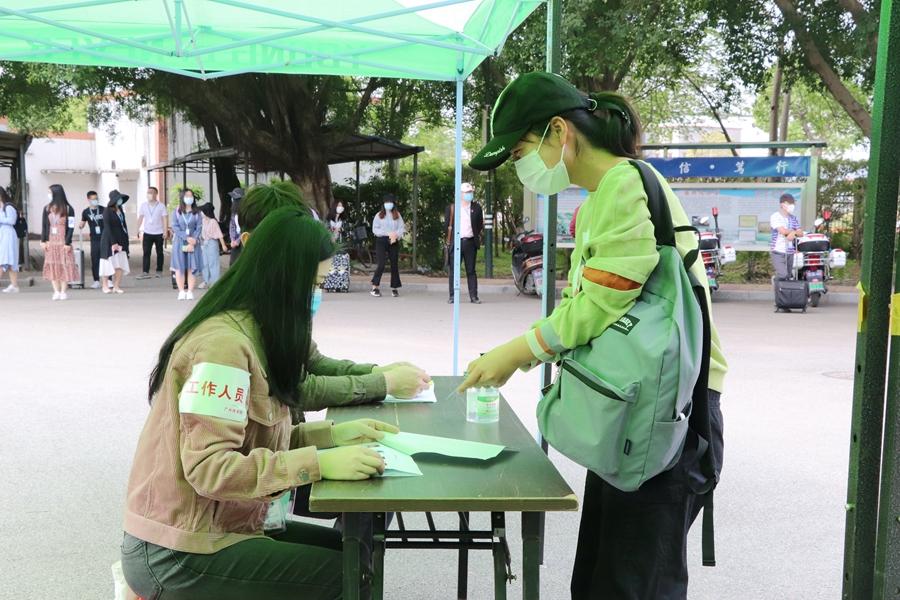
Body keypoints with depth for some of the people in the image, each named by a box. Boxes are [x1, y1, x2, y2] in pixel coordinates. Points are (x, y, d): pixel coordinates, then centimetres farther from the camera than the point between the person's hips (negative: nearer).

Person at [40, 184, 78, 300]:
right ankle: (56, 292, 2)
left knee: (64, 266, -2)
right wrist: (43, 241, -1)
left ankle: (63, 291, 3)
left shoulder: (68, 209, -2)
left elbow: (71, 227, -5)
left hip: (63, 243, -3)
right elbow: (44, 226, 8)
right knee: (52, 266, 0)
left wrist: (68, 243, -12)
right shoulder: (47, 209, 9)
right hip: (50, 242, 3)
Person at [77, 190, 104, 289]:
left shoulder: (103, 210, 0)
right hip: (94, 239, 1)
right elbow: (83, 222, 13)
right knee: (95, 260, 1)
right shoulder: (86, 212, 3)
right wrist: (80, 225, -9)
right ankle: (96, 281, 8)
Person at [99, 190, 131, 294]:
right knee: (109, 262, 0)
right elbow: (107, 227, -13)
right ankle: (105, 286, 10)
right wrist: (113, 242, -18)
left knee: (121, 264, -1)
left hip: (120, 239, 6)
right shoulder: (107, 211, -9)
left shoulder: (120, 209, 10)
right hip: (109, 240, -6)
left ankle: (116, 286, 4)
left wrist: (126, 240, 8)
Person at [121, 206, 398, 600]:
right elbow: (207, 468, -26)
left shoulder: (253, 333, 9)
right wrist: (319, 463, -28)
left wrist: (333, 434, -2)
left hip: (221, 524, 9)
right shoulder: (223, 343, -21)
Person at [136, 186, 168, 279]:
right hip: (147, 233, 2)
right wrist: (138, 229, -6)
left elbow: (165, 218, -5)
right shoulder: (144, 205, 6)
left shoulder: (161, 206, -1)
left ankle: (159, 271, 17)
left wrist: (165, 231, -13)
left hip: (159, 233, -1)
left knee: (159, 253, 7)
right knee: (146, 252, -6)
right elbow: (140, 217, 5)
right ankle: (145, 272, -9)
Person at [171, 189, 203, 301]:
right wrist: (187, 238, -15)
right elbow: (175, 227, -4)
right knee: (179, 267, -1)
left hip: (193, 243, 0)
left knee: (192, 268, -2)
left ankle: (190, 292, 0)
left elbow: (199, 227, -2)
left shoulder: (196, 212, 4)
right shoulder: (177, 211, 3)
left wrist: (193, 242, -13)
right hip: (179, 243, 0)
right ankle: (181, 292, 3)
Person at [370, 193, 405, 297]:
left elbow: (402, 228, 4)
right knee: (381, 265, -13)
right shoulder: (379, 215, 5)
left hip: (394, 242, 3)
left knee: (394, 265, 4)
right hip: (381, 241, -3)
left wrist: (395, 234, -16)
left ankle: (394, 288, 12)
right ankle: (374, 287, -6)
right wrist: (388, 233, -13)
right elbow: (375, 229, -3)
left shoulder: (397, 215, 11)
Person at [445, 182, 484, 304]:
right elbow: (447, 226, 8)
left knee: (471, 271, 5)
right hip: (456, 242, -1)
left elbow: (480, 225, 10)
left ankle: (473, 296, 6)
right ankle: (452, 296, 5)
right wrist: (450, 237, 0)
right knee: (453, 271, 0)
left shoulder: (476, 208, 10)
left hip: (470, 242, 1)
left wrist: (477, 236, 0)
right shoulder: (451, 208, 5)